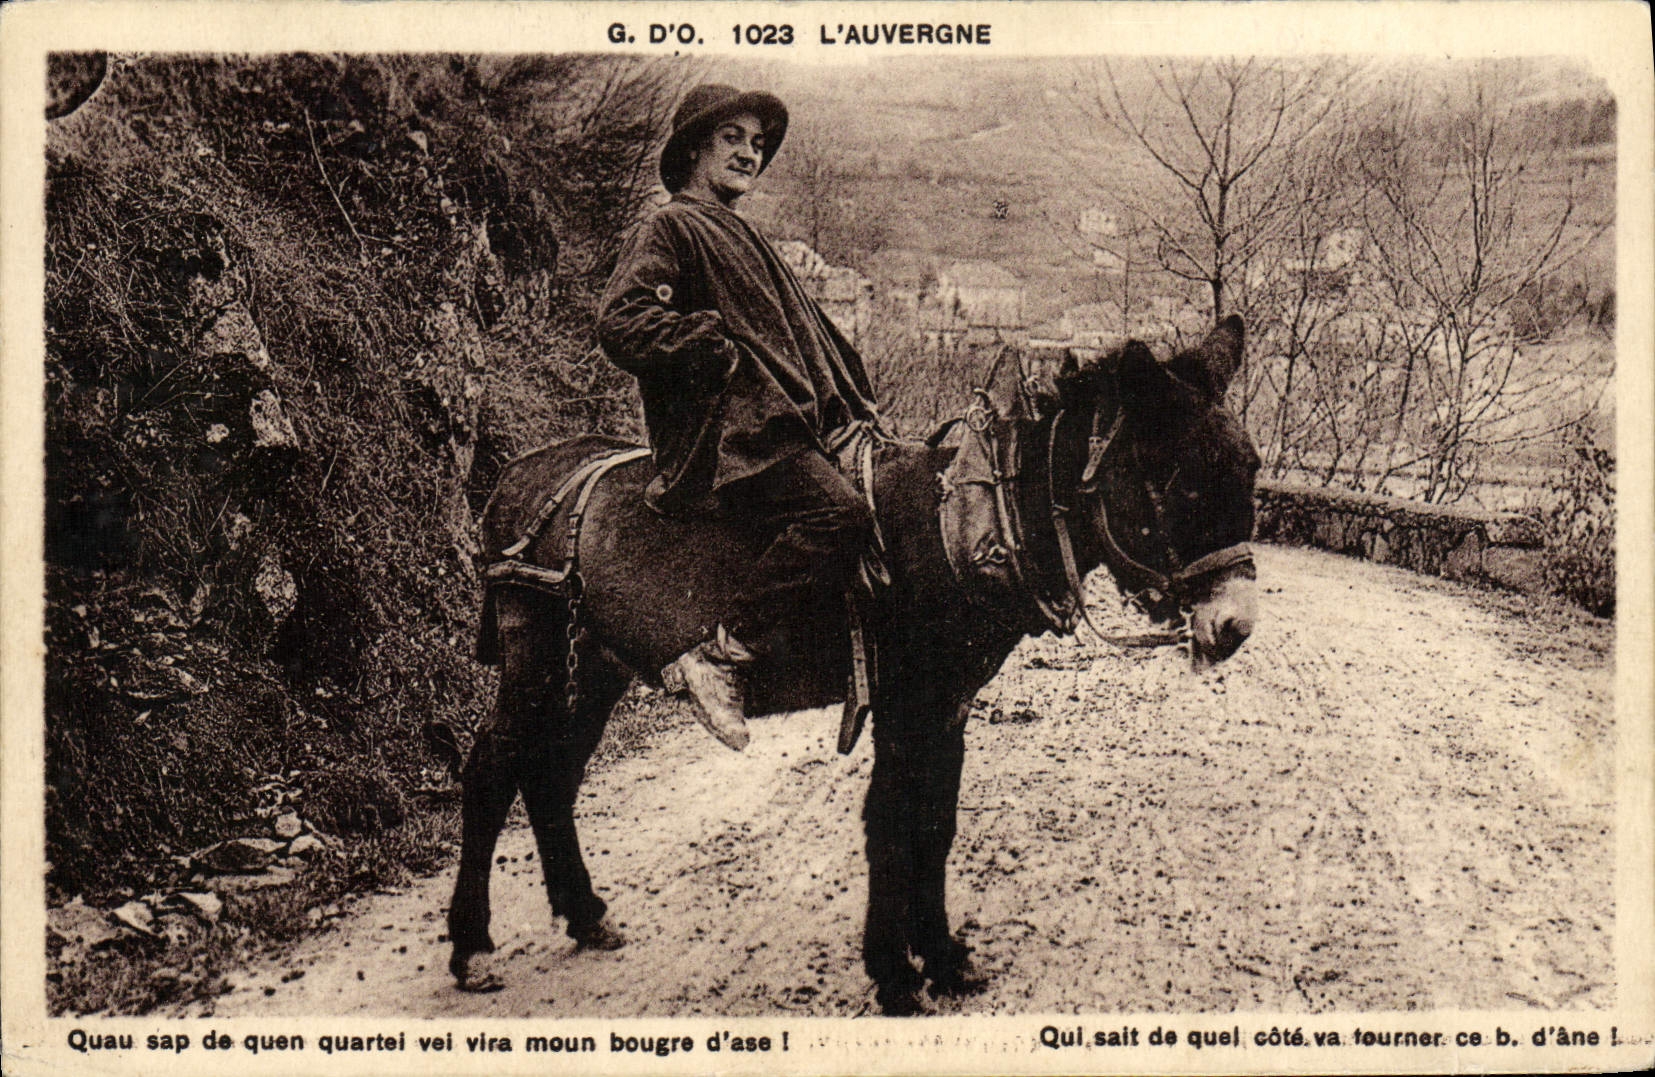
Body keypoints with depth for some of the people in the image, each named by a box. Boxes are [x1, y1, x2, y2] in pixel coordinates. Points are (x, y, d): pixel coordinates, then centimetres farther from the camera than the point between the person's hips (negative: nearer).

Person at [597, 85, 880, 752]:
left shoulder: (741, 239, 30)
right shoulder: (668, 230, 2)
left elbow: (802, 330, 34)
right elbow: (621, 324, -13)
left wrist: (852, 401, 21)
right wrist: (715, 351, -14)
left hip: (785, 426, 10)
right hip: (729, 435, -10)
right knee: (837, 511, -30)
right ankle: (722, 659, -25)